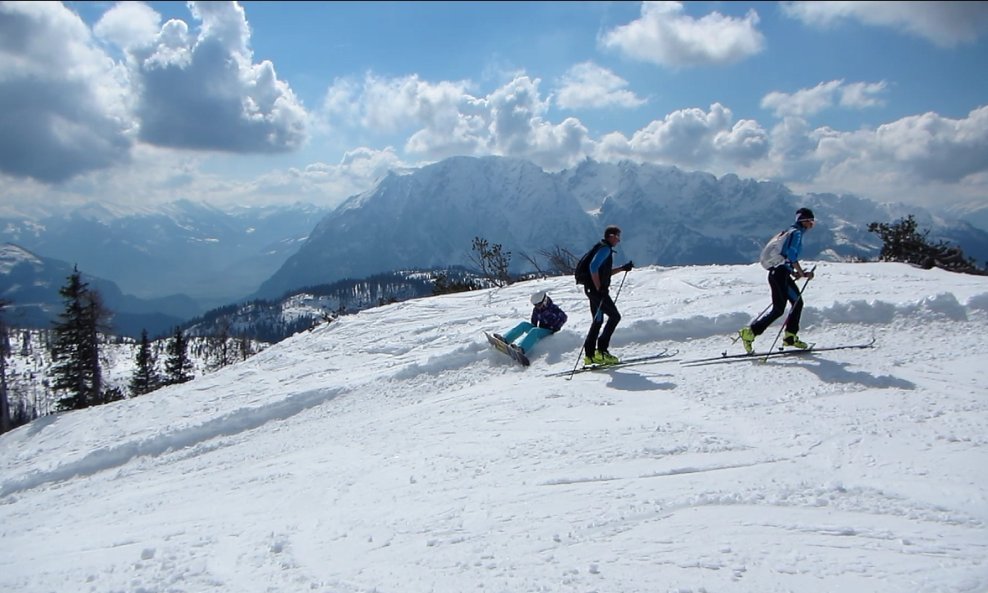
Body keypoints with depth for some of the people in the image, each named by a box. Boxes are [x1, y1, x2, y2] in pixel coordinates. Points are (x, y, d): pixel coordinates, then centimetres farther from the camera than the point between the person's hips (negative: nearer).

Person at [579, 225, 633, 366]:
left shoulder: (605, 249, 20)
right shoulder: (605, 249, -12)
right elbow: (593, 267, -24)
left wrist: (622, 269, 23)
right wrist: (599, 288, -24)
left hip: (595, 289, 11)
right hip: (597, 290, -11)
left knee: (598, 321, 13)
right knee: (614, 316, -8)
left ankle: (590, 355, 13)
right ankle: (601, 350, -11)